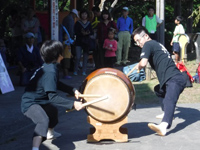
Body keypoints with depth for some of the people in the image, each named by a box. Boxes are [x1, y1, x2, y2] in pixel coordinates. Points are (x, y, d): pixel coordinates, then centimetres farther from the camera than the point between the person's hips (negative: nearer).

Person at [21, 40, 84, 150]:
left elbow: (56, 84, 17)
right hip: (30, 104, -11)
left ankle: (50, 133, 64)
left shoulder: (48, 67, 2)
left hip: (39, 101, 11)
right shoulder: (50, 72, -28)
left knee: (53, 110, 36)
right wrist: (73, 104, -32)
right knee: (44, 120, -37)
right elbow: (53, 97, -32)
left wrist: (73, 90, 5)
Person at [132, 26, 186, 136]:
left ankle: (164, 126, -54)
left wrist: (138, 67, 6)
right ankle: (167, 114, 44)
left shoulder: (148, 44, -1)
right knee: (159, 90, 35)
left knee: (169, 101, -32)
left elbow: (143, 63, -15)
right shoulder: (156, 44, 28)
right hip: (177, 78, 10)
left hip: (173, 79, -10)